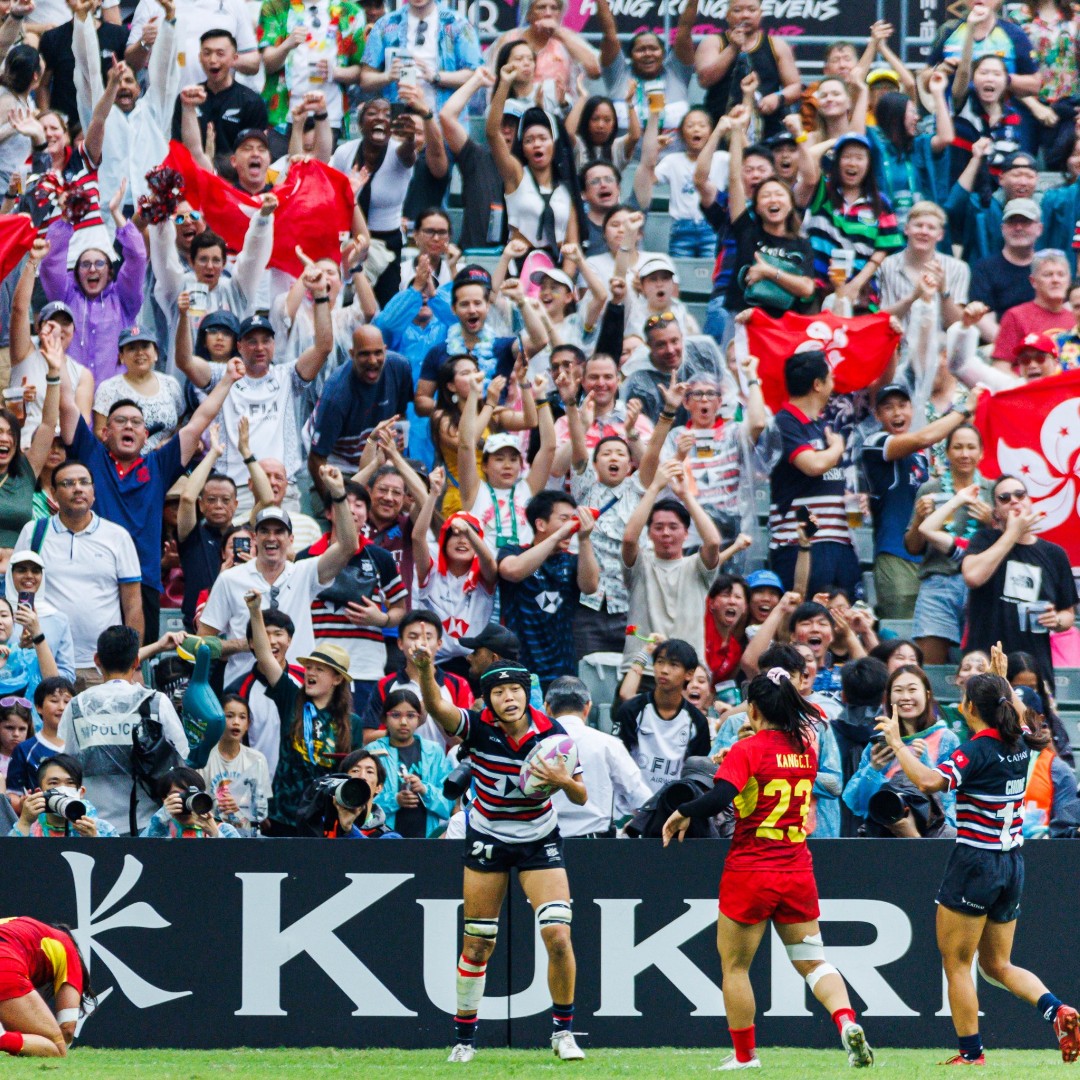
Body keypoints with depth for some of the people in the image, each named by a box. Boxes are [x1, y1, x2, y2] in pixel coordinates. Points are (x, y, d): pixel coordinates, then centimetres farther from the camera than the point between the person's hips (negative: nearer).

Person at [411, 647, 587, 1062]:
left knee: (558, 936, -13)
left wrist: (566, 782, -27)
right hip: (487, 838, 0)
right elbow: (436, 706, -37)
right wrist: (426, 670, -56)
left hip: (540, 840, 0)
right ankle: (464, 1038, 20)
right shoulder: (478, 728, -16)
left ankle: (563, 1031, 4)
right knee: (477, 945, 5)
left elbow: (581, 797, -4)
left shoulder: (552, 733, -12)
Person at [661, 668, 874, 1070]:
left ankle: (744, 1054, 14)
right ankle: (847, 1021, -16)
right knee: (812, 962, 10)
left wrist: (683, 813, -9)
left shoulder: (748, 751, -13)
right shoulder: (806, 748, 5)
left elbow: (718, 799, -26)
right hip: (797, 870, 5)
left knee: (735, 964, 11)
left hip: (750, 871, -5)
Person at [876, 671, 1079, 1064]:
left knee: (956, 963, 5)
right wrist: (1002, 680, 38)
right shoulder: (1019, 746, 5)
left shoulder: (976, 751, -18)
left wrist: (896, 742, -22)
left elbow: (929, 781, -32)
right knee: (997, 965, 16)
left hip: (975, 863, -8)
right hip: (1012, 865, 8)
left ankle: (971, 1054, 5)